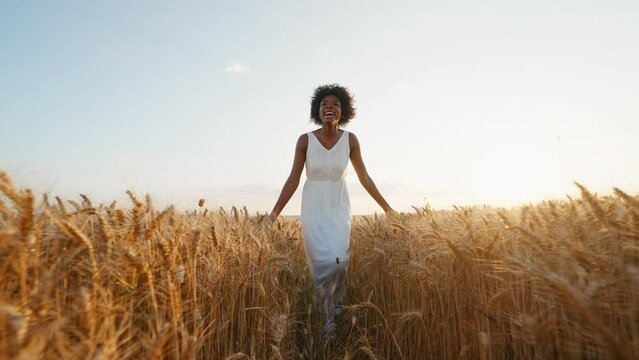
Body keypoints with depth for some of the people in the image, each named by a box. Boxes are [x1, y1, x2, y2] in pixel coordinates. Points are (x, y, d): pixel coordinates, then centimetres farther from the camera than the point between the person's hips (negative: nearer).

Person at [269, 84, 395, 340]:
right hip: (313, 209, -1)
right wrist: (275, 212, -11)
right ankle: (327, 318, 20)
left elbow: (364, 177, 1)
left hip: (339, 209, 1)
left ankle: (334, 313, 16)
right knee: (322, 265, -5)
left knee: (339, 262, -12)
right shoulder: (305, 140, -10)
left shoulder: (350, 139, -6)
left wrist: (386, 207, 3)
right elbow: (293, 179, -6)